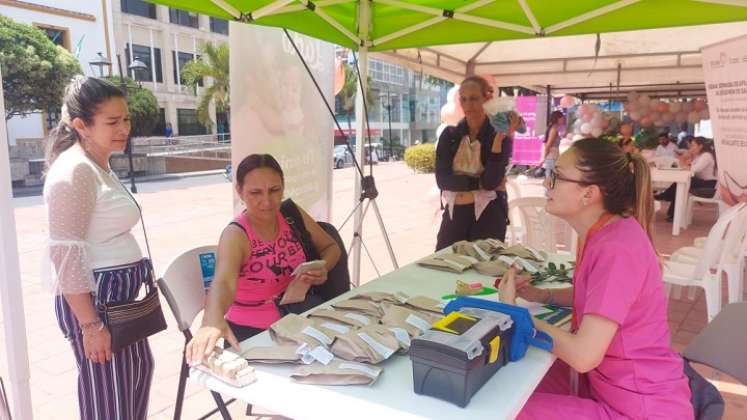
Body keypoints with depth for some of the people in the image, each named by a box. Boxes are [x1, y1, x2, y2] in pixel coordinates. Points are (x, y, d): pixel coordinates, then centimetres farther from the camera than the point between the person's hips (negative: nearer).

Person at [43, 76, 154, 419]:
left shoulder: (100, 166, 11)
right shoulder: (74, 171, -18)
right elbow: (66, 253, -22)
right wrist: (90, 324, -22)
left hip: (120, 293, 10)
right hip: (93, 299, -10)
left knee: (138, 371, 25)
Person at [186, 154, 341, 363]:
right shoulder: (236, 236, -19)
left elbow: (331, 247, 9)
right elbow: (224, 281, -39)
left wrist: (323, 269, -14)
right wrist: (213, 320, -60)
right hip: (253, 332, -4)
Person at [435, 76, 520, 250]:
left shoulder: (500, 135, -4)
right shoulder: (449, 134, 3)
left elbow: (491, 181, -18)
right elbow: (442, 179, -7)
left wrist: (500, 138, -24)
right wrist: (479, 182, -13)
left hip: (488, 216, -2)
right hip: (454, 214, 3)